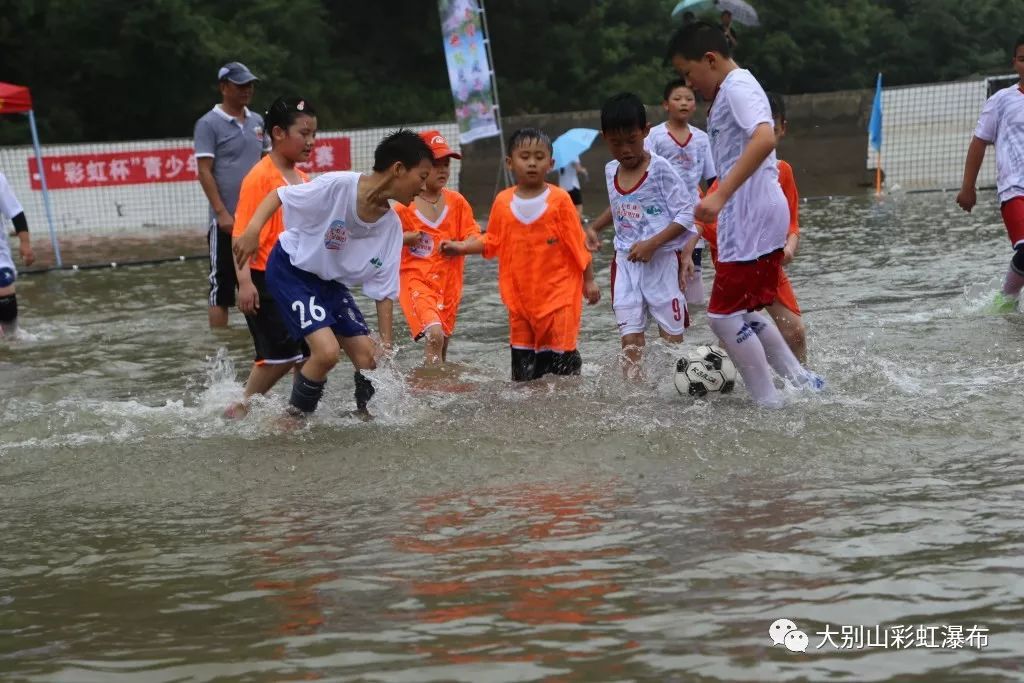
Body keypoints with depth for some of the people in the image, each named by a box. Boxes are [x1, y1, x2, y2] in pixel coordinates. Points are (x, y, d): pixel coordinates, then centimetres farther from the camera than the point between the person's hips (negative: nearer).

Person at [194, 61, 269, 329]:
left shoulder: (257, 121, 13)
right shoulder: (209, 124, -6)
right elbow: (205, 172, -10)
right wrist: (222, 213, -17)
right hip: (227, 221, -6)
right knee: (221, 289, -2)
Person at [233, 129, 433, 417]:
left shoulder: (392, 226, -9)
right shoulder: (338, 186, -27)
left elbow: (384, 291, -3)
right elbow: (279, 196, -16)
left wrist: (386, 345, -8)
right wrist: (252, 231, -29)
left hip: (331, 282, 7)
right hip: (290, 269, -6)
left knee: (368, 358, 0)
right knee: (327, 351, -21)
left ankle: (365, 415, 23)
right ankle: (294, 416, 0)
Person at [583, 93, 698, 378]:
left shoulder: (660, 169, -10)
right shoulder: (611, 171, 9)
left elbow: (685, 214, -12)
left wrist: (652, 243, -19)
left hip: (662, 259, -5)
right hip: (626, 261, 5)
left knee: (671, 334, 0)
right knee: (629, 337, -3)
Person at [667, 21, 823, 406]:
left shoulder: (737, 87, -13)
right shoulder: (730, 92, 19)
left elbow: (764, 139, -32)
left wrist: (721, 195, -38)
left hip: (751, 222, -11)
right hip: (749, 221, 11)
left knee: (724, 315, -7)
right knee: (743, 312, 17)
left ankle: (769, 404, -3)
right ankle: (803, 382, 19)